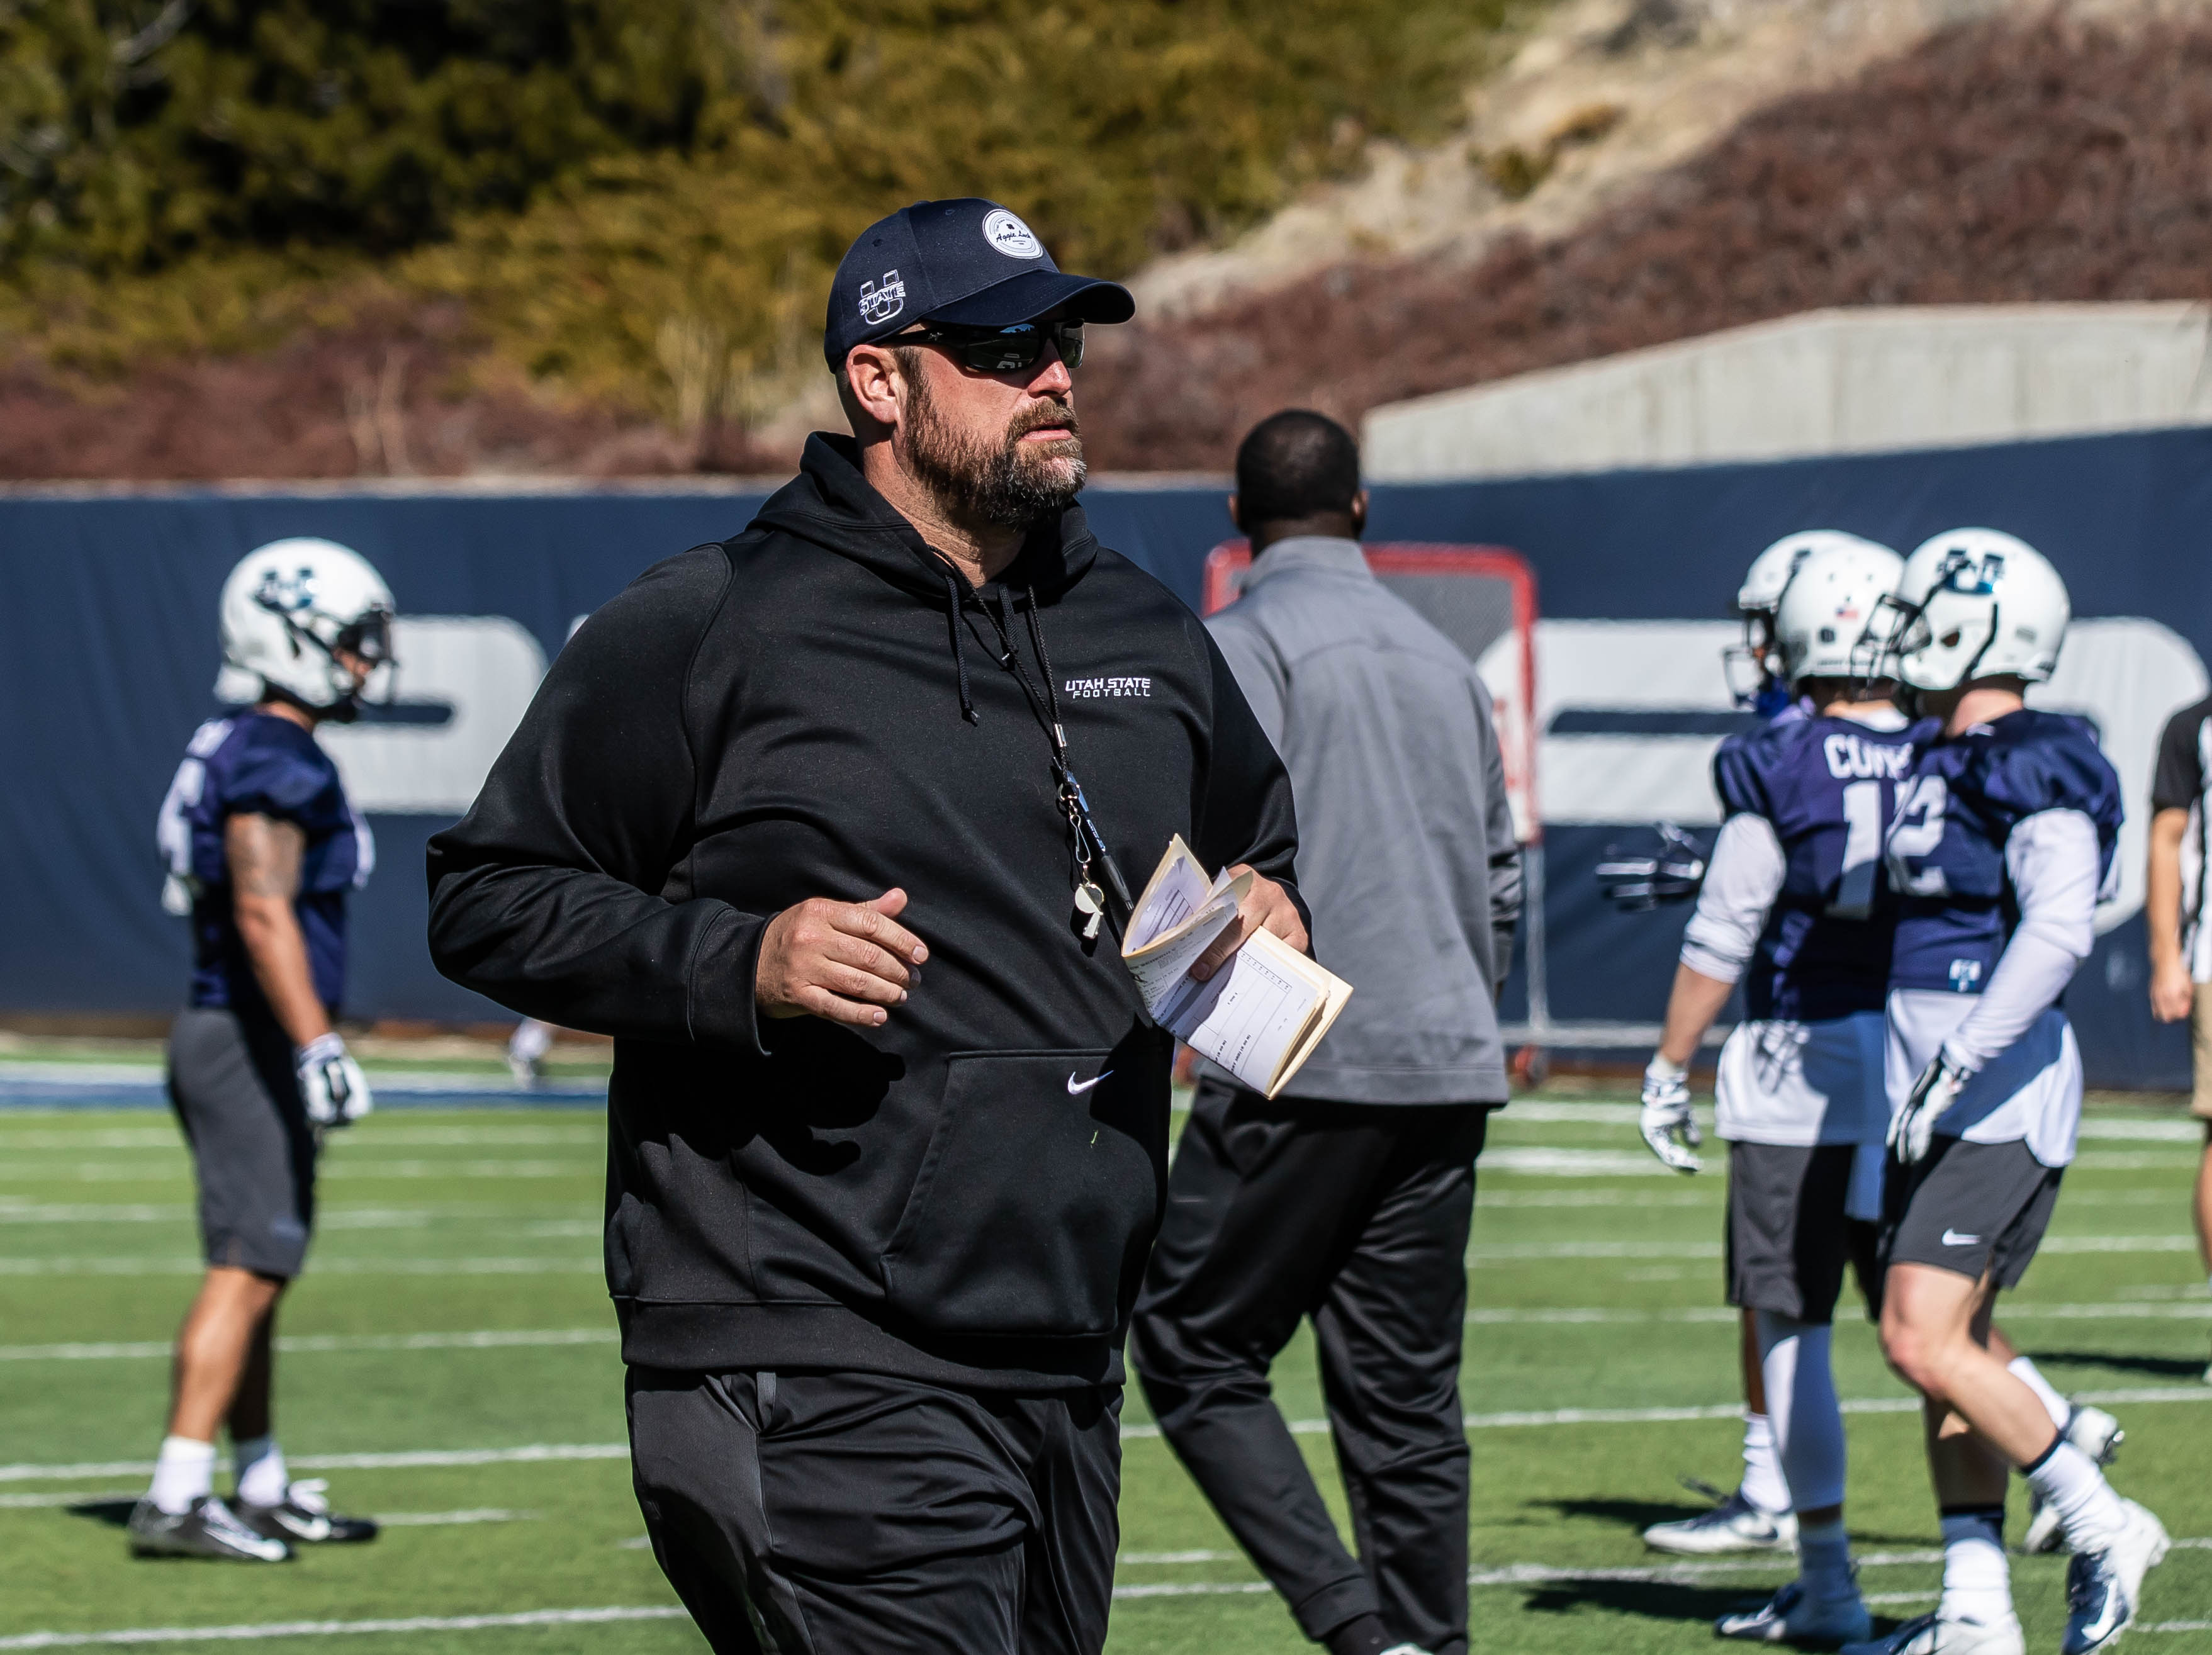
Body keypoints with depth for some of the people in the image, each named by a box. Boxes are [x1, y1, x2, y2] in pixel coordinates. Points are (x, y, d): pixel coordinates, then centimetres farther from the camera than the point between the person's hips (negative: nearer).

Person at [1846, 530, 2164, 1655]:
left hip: (2002, 1093, -10)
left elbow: (2058, 929, -24)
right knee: (1941, 1349, 8)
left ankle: (2103, 1528, -3)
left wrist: (1958, 1063, -28)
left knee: (1925, 1339, -15)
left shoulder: (2037, 770, -14)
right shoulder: (1934, 763, 14)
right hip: (1933, 1092, 10)